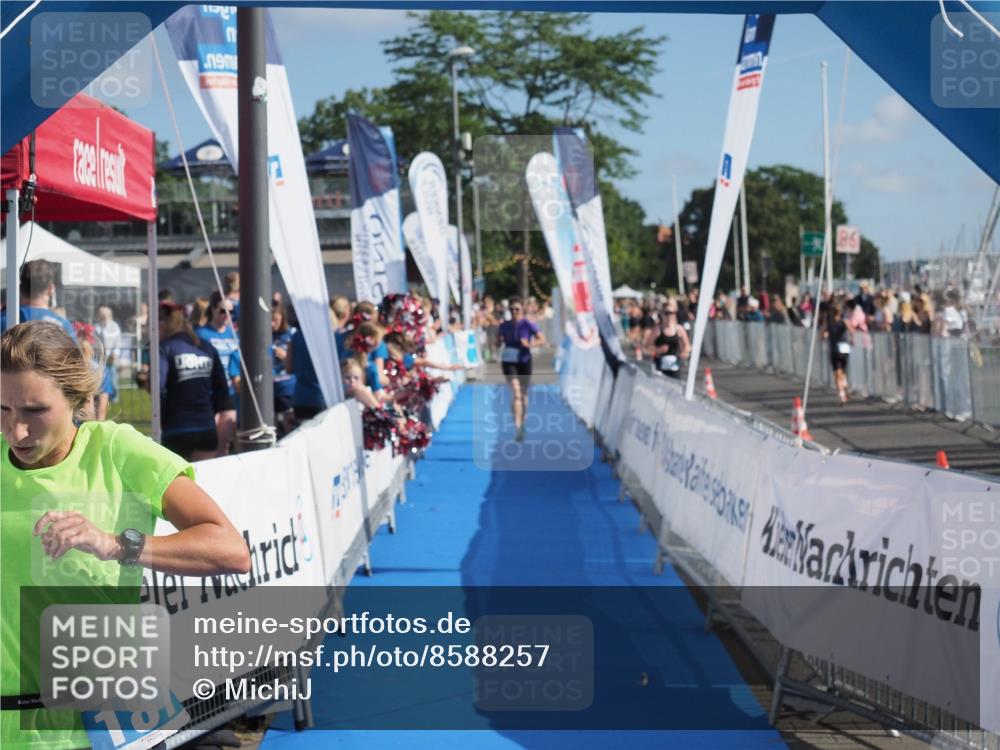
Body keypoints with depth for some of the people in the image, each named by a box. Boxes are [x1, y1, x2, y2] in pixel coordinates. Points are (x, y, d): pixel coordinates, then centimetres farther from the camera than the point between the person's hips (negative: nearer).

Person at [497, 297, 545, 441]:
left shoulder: (527, 324, -8)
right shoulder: (504, 326, 2)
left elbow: (542, 340, -10)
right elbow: (500, 340, 18)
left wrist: (530, 344, -27)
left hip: (524, 361, 0)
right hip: (509, 362, 0)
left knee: (523, 394, 12)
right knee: (516, 392, -16)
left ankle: (522, 423, 34)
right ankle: (518, 427, -25)